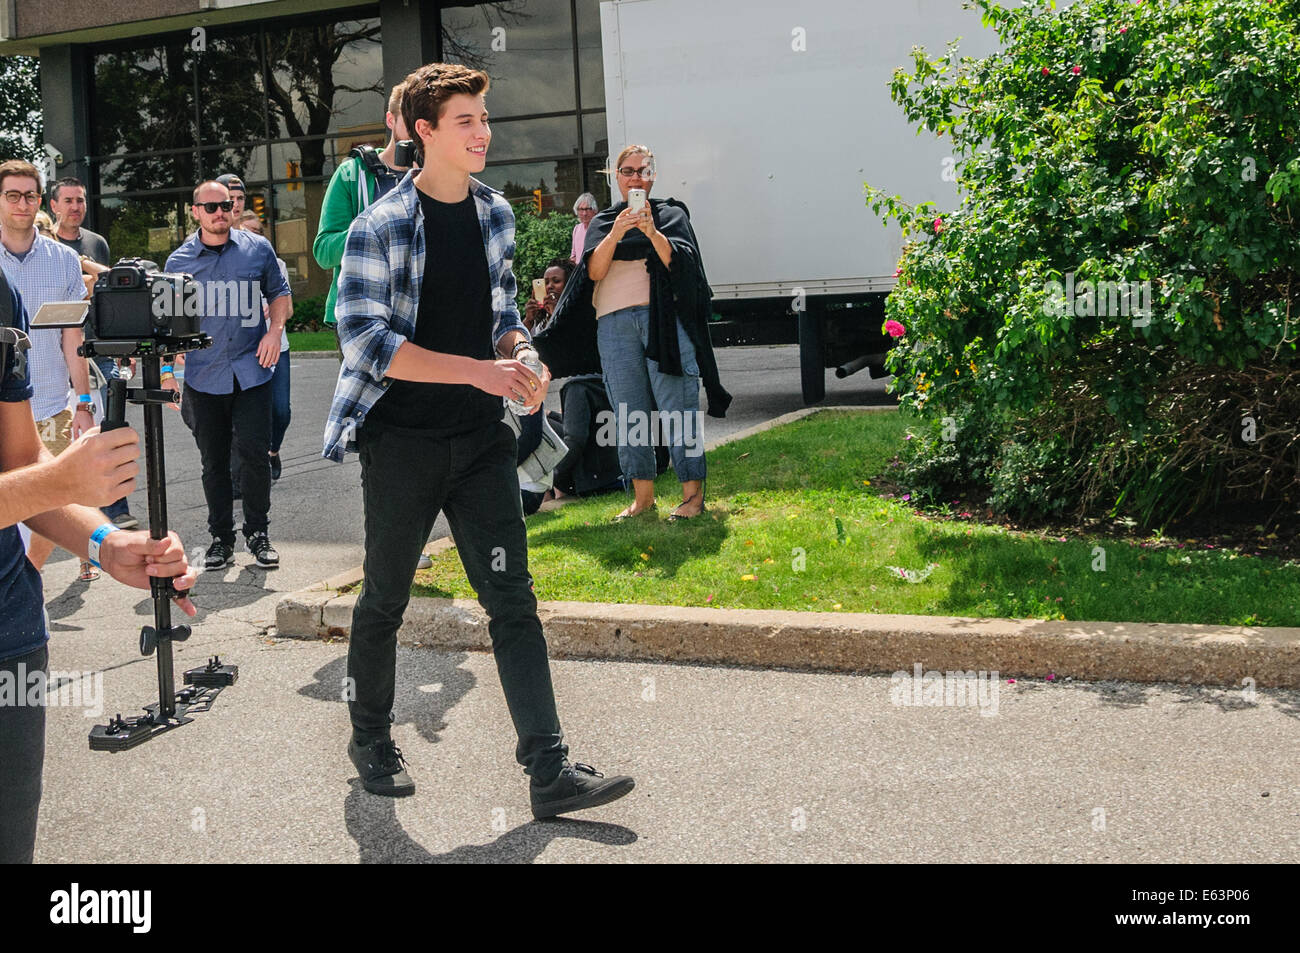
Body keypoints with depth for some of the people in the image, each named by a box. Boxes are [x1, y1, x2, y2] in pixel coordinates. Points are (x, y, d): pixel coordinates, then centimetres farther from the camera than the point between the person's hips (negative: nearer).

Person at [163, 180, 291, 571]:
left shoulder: (257, 249, 4)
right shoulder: (179, 261, 5)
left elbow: (279, 293, 16)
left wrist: (275, 330, -2)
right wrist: (166, 370, 6)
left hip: (251, 371, -1)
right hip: (203, 374, 1)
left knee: (255, 453, -5)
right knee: (214, 460, 6)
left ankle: (258, 533, 10)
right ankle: (221, 538, 16)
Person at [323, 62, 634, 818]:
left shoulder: (496, 213, 8)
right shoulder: (380, 228, -11)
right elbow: (367, 342, -17)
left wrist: (522, 355, -3)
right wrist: (478, 371, -23)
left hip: (481, 439, 5)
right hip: (402, 442, -4)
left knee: (513, 599, -1)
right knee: (386, 600, 11)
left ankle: (550, 771, -1)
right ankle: (372, 739, 33)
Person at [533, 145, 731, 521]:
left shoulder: (671, 213, 13)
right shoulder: (602, 222, 19)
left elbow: (679, 263, -2)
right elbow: (593, 271, 2)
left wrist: (652, 232, -17)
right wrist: (615, 234, -12)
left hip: (663, 317, -3)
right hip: (615, 323, 3)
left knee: (677, 407, -9)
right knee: (629, 413, 1)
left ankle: (693, 493, -6)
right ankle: (642, 496, 7)